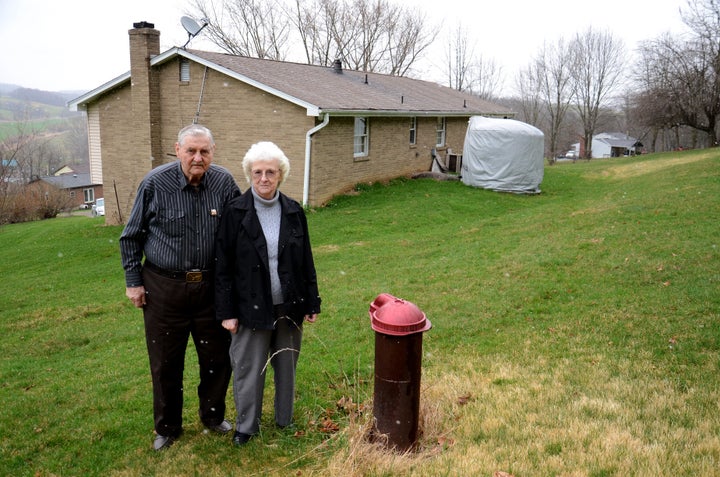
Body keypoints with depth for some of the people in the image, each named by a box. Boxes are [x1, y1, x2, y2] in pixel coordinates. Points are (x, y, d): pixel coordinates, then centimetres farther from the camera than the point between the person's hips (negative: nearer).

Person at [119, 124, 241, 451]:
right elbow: (131, 236, 1)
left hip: (211, 286, 2)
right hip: (164, 288, -2)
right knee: (166, 363, 10)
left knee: (218, 358, 12)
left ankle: (213, 416, 36)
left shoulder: (224, 182, -6)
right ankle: (167, 427, 31)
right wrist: (133, 281, 0)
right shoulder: (155, 183, -10)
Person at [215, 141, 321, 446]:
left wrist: (312, 303, 5)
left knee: (287, 366, 16)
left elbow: (306, 261, 6)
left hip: (289, 307, 3)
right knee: (248, 369, 9)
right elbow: (223, 266, -6)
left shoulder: (293, 212, 1)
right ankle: (246, 426, 29)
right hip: (251, 308, -3)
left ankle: (285, 419, 36)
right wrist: (227, 312, -8)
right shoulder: (235, 212, -8)